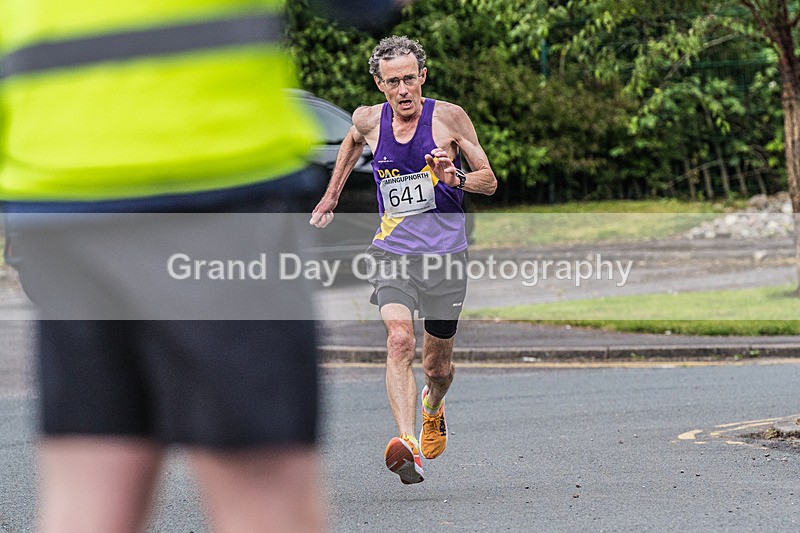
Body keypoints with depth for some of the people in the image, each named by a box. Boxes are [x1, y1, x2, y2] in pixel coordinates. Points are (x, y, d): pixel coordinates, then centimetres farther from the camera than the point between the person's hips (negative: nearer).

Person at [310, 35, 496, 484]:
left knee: (438, 366, 12)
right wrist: (332, 196, 33)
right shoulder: (369, 120, 1)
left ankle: (433, 409, 49)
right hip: (393, 252, 1)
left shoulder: (450, 117, -7)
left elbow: (490, 182, -1)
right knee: (399, 340, -26)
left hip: (446, 254, -1)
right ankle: (408, 447, -37)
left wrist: (455, 180, -21)